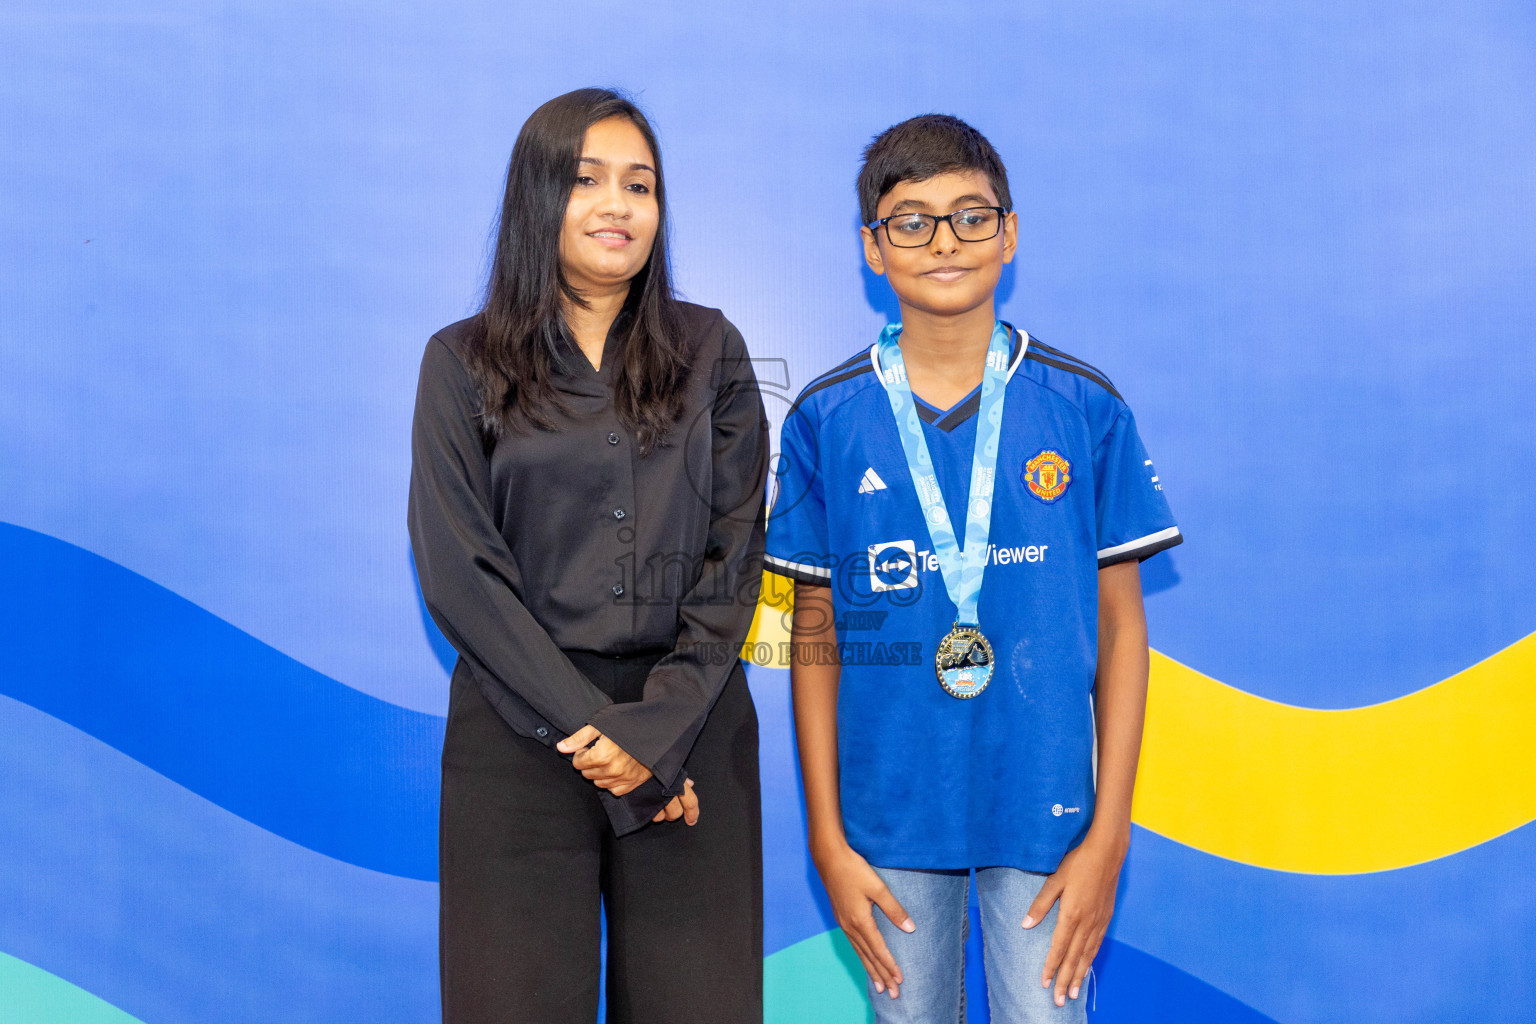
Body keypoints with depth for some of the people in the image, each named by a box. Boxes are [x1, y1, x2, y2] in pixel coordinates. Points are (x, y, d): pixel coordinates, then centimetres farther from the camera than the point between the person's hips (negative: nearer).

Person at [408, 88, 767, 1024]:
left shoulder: (710, 350, 8)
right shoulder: (463, 364, 4)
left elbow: (735, 553, 3)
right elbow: (459, 572, -3)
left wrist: (658, 725, -9)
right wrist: (593, 728, -10)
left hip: (692, 729, 1)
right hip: (520, 731, -1)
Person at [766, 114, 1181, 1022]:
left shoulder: (1085, 406, -3)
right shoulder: (826, 419, -2)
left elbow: (1121, 624, 1)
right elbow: (817, 635, 3)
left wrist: (1109, 832, -3)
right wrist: (827, 837, 0)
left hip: (1044, 809, 0)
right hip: (889, 812, 1)